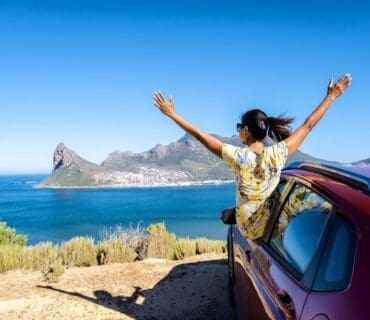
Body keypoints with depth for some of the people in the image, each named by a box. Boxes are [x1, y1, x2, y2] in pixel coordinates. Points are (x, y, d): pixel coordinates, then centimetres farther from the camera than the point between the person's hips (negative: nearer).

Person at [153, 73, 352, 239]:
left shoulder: (238, 157, -23)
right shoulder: (278, 153, -18)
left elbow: (199, 135, -17)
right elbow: (308, 125, -6)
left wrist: (172, 114, -9)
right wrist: (331, 97, 5)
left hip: (248, 229, -1)